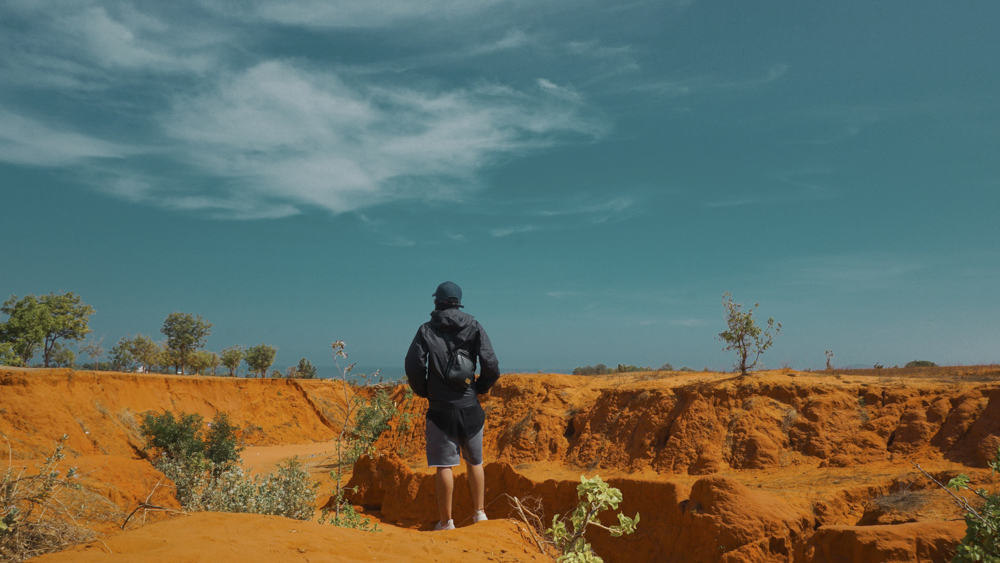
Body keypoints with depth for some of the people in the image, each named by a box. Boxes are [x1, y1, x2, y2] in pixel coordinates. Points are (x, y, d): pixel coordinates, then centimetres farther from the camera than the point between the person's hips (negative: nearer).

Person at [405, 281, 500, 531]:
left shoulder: (426, 330, -2)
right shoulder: (474, 327, 2)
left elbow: (413, 365, -12)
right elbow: (491, 367, -5)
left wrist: (425, 391, 4)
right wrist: (478, 388, 11)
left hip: (440, 409, -2)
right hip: (470, 407, 2)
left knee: (444, 466, 3)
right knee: (475, 462, 17)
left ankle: (446, 521, 9)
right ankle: (479, 513, 23)